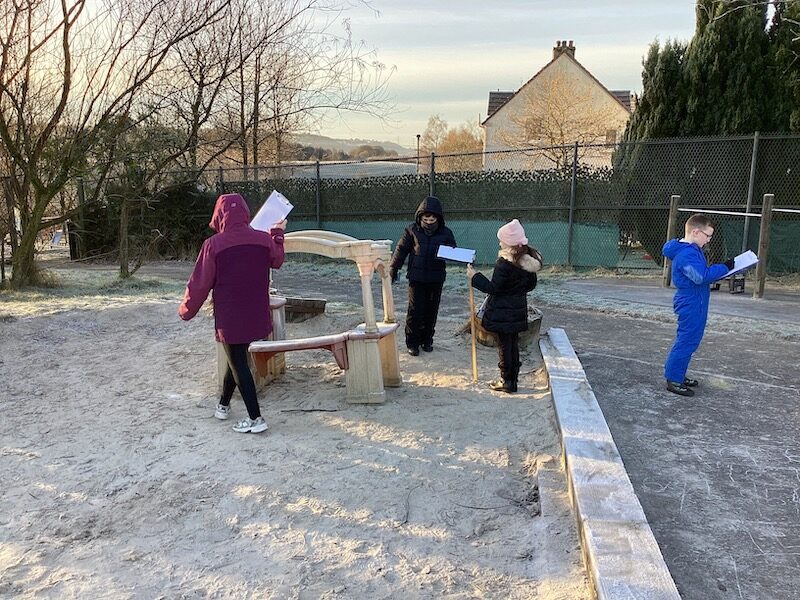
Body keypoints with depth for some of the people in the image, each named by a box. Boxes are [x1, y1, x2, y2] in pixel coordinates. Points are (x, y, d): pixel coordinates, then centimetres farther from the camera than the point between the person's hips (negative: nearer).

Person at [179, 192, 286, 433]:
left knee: (238, 364, 3)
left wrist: (186, 310, 8)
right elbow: (277, 261, 18)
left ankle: (255, 418, 3)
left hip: (229, 318, -5)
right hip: (256, 316, 5)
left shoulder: (214, 244, -14)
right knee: (237, 359, 21)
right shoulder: (263, 239, -3)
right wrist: (278, 233, 32)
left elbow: (200, 282, -7)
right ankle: (223, 405, 36)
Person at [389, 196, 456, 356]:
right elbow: (401, 250, 2)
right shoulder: (412, 230, -2)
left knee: (431, 311, 9)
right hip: (417, 278, -2)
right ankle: (412, 343, 8)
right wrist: (392, 270, 0)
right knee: (415, 311, -2)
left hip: (436, 279, 2)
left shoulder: (446, 233, 1)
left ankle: (426, 340, 24)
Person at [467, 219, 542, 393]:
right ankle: (513, 380, 24)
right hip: (519, 310, 7)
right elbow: (531, 284, 13)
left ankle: (506, 382, 10)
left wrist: (475, 277, -9)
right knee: (513, 344, 15)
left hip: (503, 312, -7)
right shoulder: (529, 261, 3)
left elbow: (493, 288, -18)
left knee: (504, 345, 2)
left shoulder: (505, 263, -21)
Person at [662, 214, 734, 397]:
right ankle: (673, 380, 2)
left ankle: (677, 374, 28)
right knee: (686, 342, -5)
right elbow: (702, 276, -32)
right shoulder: (687, 254, -22)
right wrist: (724, 267, -23)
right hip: (691, 305, -11)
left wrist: (720, 270, 8)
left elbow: (700, 274, 22)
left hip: (692, 304, 11)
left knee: (687, 341, 18)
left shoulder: (691, 250, 12)